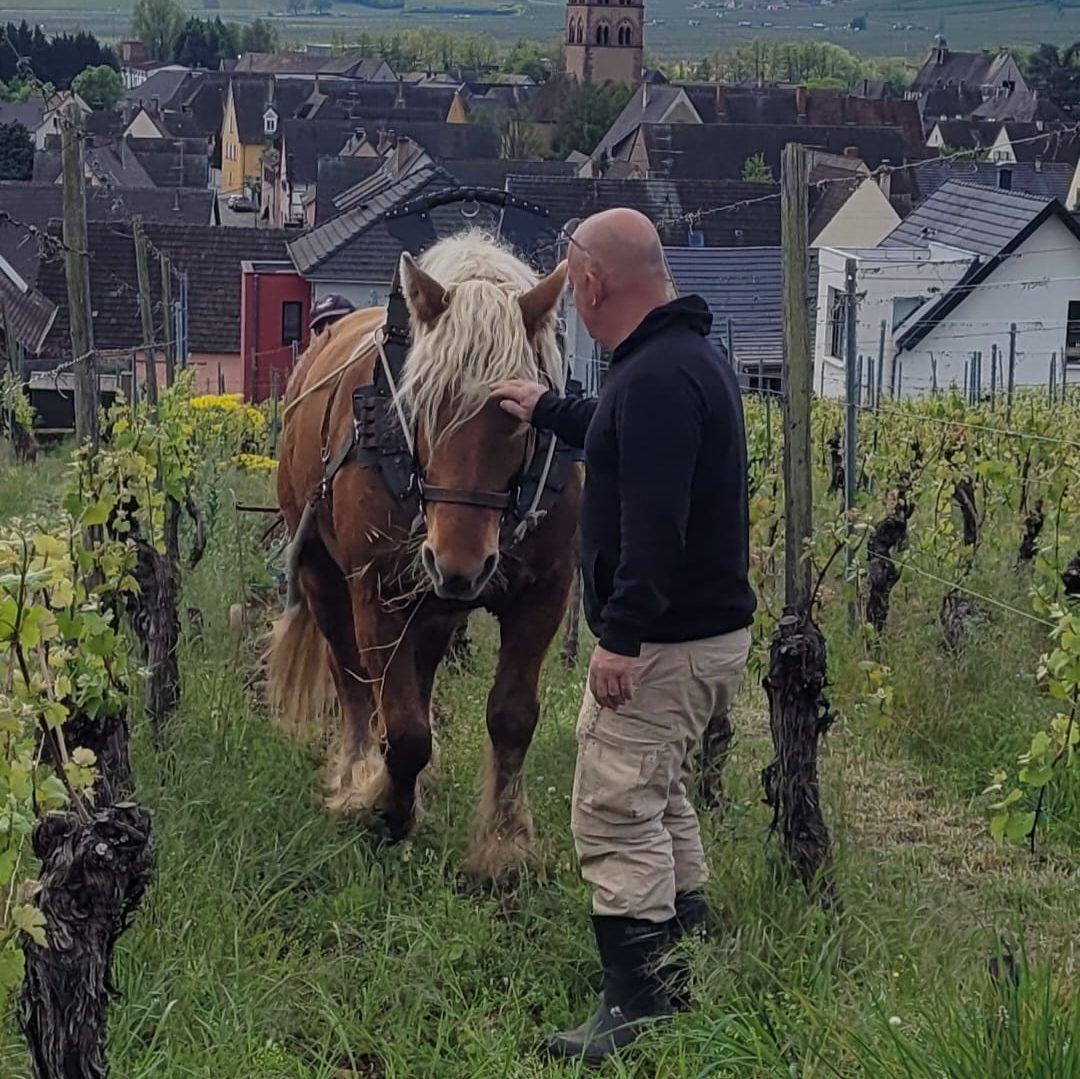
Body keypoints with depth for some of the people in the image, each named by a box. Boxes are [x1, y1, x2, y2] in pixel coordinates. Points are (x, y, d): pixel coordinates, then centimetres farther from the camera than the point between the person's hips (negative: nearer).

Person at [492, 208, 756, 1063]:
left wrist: (622, 636, -30)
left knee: (616, 814, -8)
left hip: (665, 640, -11)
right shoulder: (690, 355, 12)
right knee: (658, 799, 21)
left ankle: (640, 1007, -8)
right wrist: (546, 410, 44)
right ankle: (692, 965, 29)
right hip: (709, 626, 11)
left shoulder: (658, 375, -23)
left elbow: (654, 520, -30)